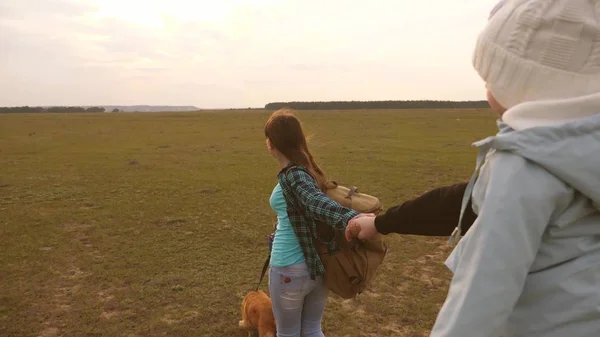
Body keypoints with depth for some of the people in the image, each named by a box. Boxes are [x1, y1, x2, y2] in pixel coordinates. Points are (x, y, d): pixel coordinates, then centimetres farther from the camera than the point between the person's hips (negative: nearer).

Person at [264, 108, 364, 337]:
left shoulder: (293, 175, -20)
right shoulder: (308, 168, 4)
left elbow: (319, 204, -35)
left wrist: (352, 219, -52)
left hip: (290, 269, -7)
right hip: (320, 265, 7)